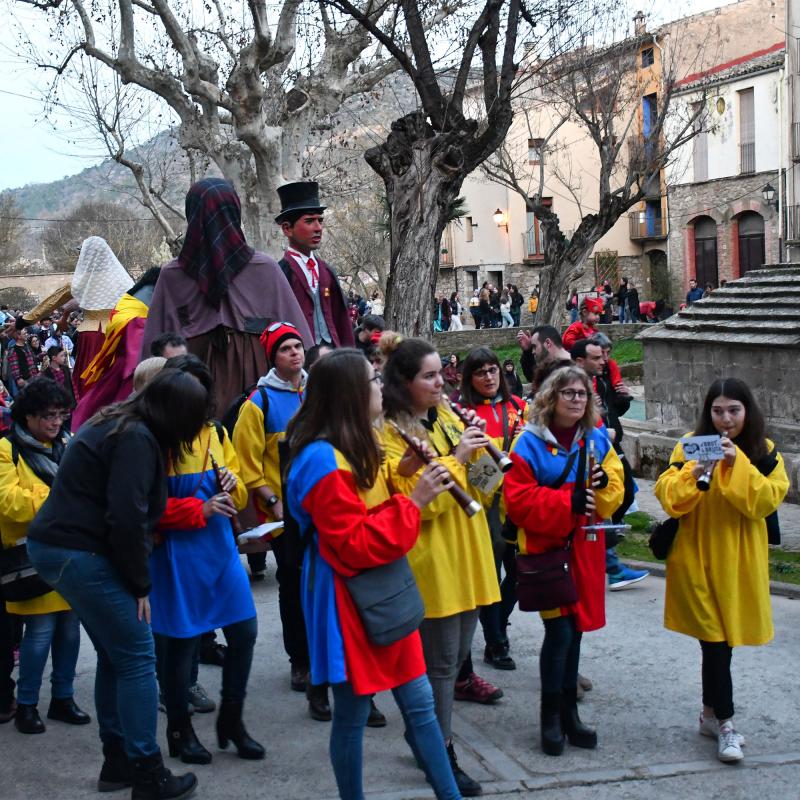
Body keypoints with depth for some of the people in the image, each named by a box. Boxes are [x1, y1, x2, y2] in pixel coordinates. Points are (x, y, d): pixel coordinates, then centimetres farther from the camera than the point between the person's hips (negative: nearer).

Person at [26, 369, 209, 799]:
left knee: (115, 655, 16)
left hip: (54, 543, 10)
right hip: (79, 553, -10)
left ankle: (118, 761, 24)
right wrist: (140, 585, -12)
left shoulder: (116, 424, 14)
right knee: (136, 657, -3)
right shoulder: (136, 439, -16)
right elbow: (127, 518, -21)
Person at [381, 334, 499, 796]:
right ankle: (441, 754, 13)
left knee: (457, 654, 16)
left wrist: (477, 453, -3)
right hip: (432, 561, -8)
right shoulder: (391, 434, -12)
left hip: (468, 554, 8)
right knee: (442, 662, 0)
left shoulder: (447, 418, 10)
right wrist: (456, 457, -20)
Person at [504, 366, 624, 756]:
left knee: (575, 630, 13)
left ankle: (569, 712, 26)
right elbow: (518, 500, -14)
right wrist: (567, 502, -25)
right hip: (546, 549, -5)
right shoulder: (530, 443, -9)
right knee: (559, 632, -8)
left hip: (585, 549, 5)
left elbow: (614, 496, 7)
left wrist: (602, 485, -16)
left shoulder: (597, 440, 7)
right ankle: (551, 718, 9)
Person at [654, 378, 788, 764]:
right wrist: (693, 473, -26)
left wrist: (737, 464, -22)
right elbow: (667, 497, -9)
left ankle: (710, 712, 27)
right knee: (715, 638, -5)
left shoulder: (764, 453, 3)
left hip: (739, 560, 2)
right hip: (697, 557, -2)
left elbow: (767, 500, -12)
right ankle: (725, 724, 3)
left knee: (720, 638, 10)